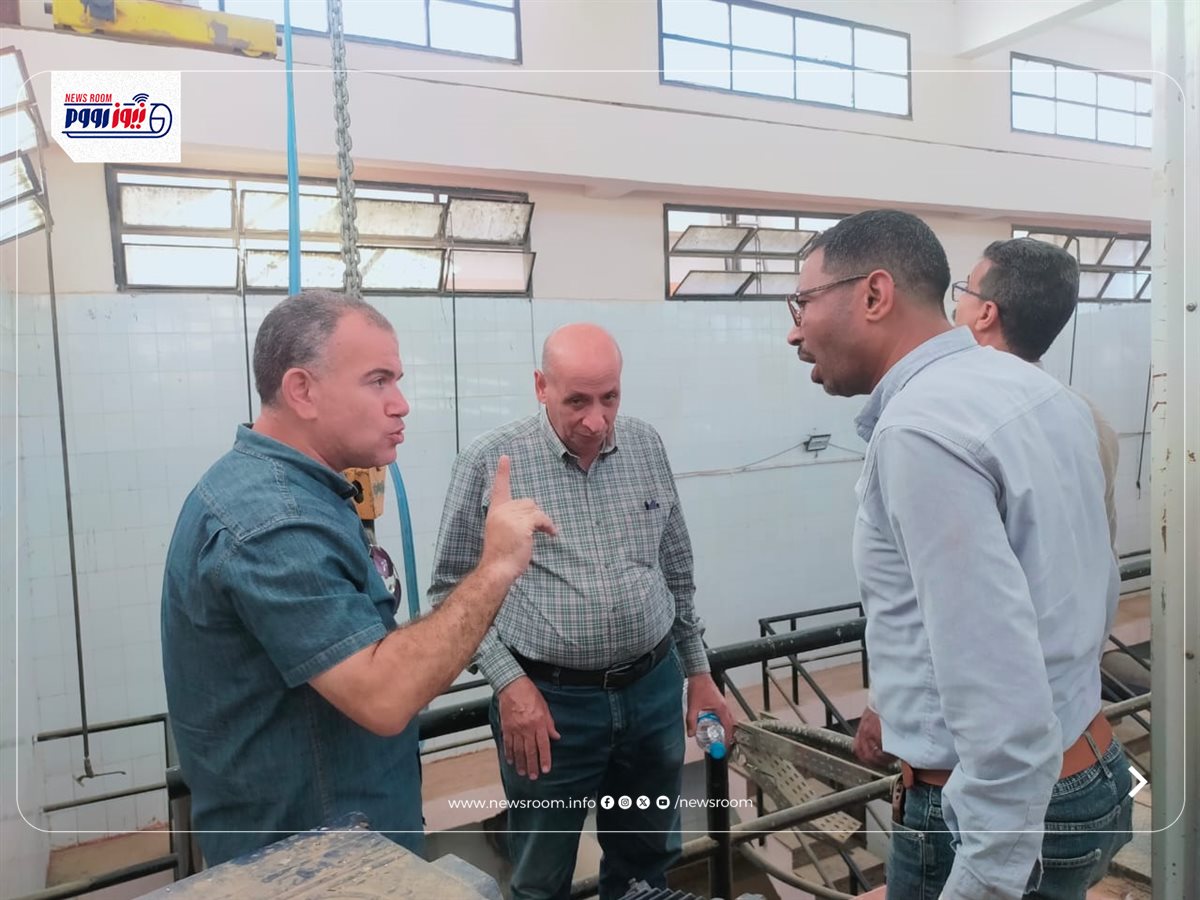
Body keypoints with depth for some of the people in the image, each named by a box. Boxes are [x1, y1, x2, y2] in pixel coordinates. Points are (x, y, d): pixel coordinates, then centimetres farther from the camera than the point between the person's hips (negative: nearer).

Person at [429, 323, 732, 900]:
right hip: (549, 701, -3)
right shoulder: (489, 463, -10)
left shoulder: (647, 448, 3)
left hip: (655, 690, 4)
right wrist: (509, 683, -13)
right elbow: (450, 591, -6)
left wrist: (698, 672, 13)